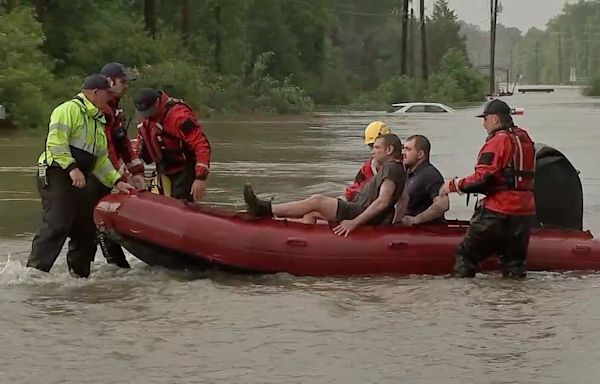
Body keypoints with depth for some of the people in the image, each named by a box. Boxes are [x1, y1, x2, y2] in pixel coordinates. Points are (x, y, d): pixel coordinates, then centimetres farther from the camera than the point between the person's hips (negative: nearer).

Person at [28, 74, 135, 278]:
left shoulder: (97, 121, 22)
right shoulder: (69, 109, -8)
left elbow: (101, 159, 23)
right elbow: (56, 141, -19)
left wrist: (117, 181, 12)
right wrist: (72, 167, -26)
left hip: (80, 179, 10)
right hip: (56, 175, -10)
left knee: (86, 227, 12)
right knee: (56, 225, -18)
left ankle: (79, 272, 21)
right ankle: (35, 270, -20)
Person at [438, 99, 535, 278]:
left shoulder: (497, 141, -11)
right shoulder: (525, 139, 14)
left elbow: (482, 178, -18)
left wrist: (454, 185, -7)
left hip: (497, 211, -8)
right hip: (525, 211, 8)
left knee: (467, 254, 2)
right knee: (515, 259, 13)